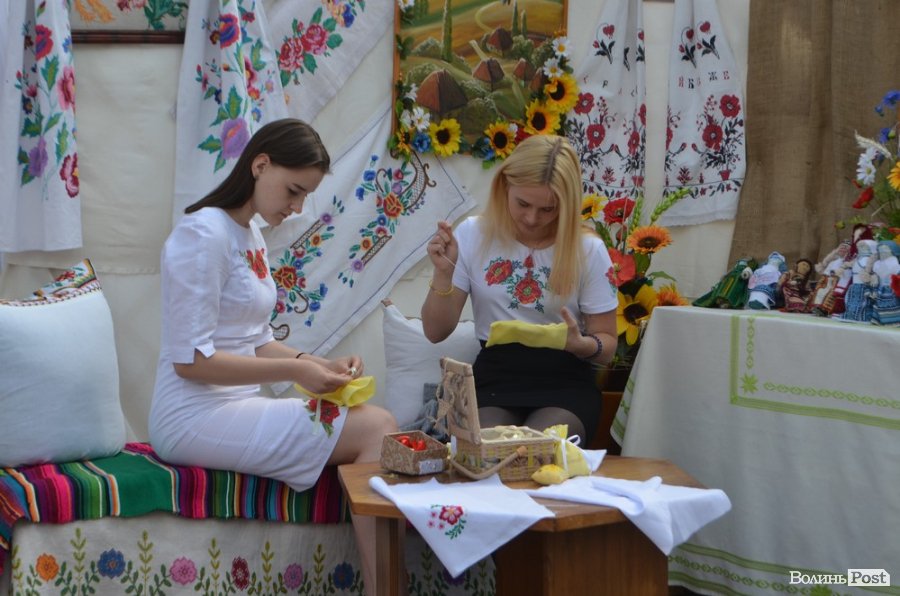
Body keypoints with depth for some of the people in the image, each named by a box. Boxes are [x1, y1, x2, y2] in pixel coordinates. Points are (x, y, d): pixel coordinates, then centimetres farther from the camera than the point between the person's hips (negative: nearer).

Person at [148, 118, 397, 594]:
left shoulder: (251, 238, 15)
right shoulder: (205, 233, -12)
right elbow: (191, 359, -16)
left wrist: (317, 364, -1)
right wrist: (295, 371, -18)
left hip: (233, 409, 8)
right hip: (195, 417, -8)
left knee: (376, 425, -12)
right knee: (379, 429, -20)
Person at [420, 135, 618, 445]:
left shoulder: (588, 250, 0)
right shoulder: (473, 235, 3)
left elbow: (607, 343, 5)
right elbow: (436, 332, 3)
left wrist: (579, 344, -18)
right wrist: (443, 273, -15)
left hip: (564, 382, 0)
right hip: (495, 378, 1)